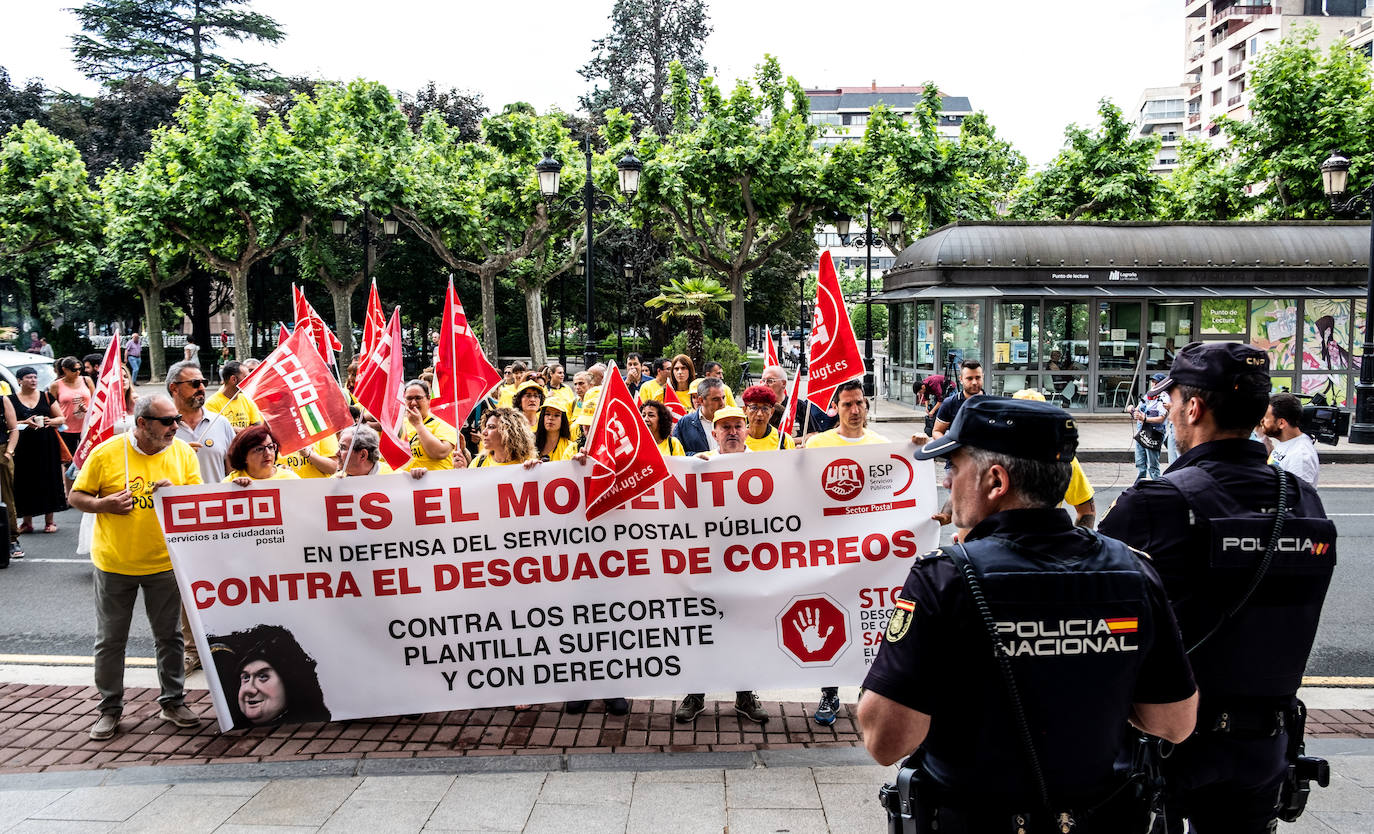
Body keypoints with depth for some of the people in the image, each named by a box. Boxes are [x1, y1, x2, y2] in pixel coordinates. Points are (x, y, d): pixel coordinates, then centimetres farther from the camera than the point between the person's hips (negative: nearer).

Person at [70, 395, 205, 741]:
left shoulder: (182, 452, -2)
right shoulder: (106, 453, -8)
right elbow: (77, 496, 0)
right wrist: (104, 504, -18)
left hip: (164, 563, 1)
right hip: (114, 565, -1)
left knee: (169, 636, 11)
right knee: (110, 640, 9)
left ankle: (173, 701, 25)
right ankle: (110, 709, 24)